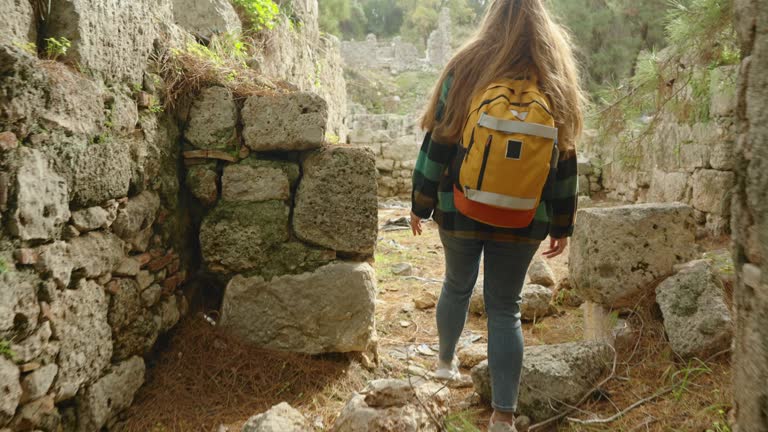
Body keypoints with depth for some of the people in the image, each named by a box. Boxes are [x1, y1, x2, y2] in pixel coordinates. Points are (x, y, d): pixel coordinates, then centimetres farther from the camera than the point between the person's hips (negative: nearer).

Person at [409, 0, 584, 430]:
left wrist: (420, 204, 3)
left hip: (460, 210, 0)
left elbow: (436, 146, -6)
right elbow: (565, 165, 1)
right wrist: (563, 225, 9)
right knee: (506, 308, 8)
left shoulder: (464, 71, -7)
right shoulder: (557, 84, -1)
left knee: (457, 286, 22)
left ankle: (446, 361, 44)